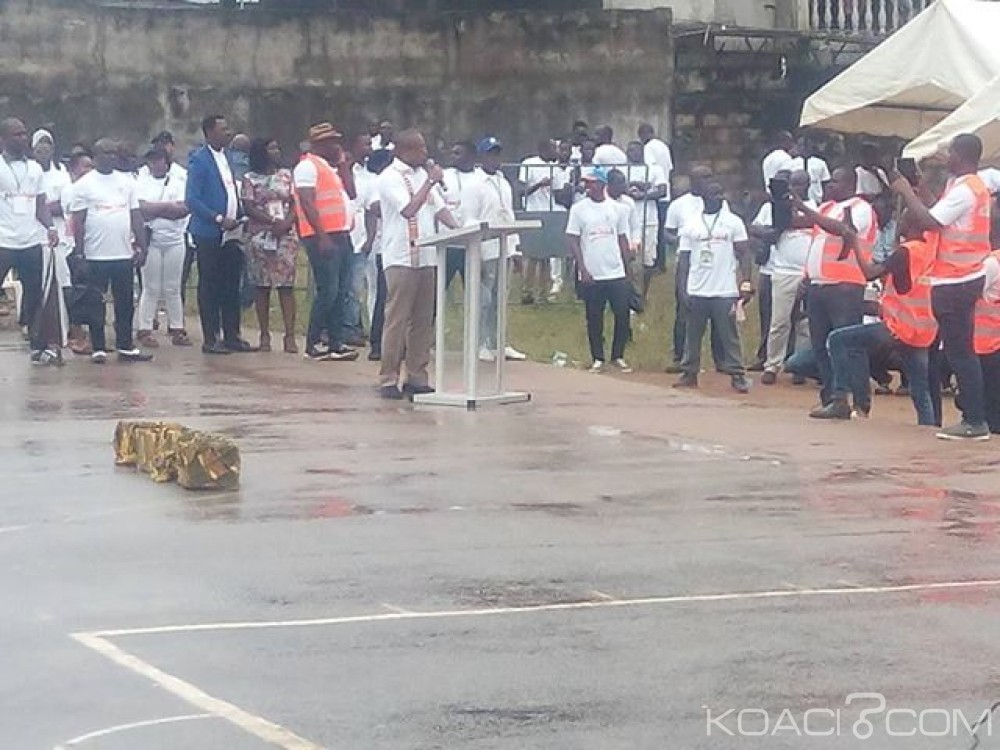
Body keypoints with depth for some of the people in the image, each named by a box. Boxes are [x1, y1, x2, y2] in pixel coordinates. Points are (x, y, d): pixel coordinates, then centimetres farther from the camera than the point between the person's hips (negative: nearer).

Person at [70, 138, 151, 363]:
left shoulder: (127, 182, 10)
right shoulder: (84, 184, -2)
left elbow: (136, 217, 11)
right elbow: (78, 221, -3)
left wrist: (141, 247, 4)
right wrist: (79, 252, -8)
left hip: (124, 254, 4)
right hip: (96, 256, -4)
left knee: (125, 304, 7)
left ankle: (126, 347, 14)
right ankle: (98, 349, 8)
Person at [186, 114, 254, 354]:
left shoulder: (227, 156, 13)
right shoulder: (199, 160, -10)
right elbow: (191, 199, -15)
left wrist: (238, 218, 8)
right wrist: (219, 219, -18)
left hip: (230, 233, 7)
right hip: (209, 234, -7)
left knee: (231, 286, 9)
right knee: (209, 287, 0)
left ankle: (231, 336, 16)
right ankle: (210, 339, 5)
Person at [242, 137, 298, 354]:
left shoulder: (286, 175, 12)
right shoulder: (251, 178, 4)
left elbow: (294, 203, 7)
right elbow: (248, 207, -4)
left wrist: (286, 222, -12)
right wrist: (272, 222, -14)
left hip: (286, 235, 1)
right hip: (259, 236, -1)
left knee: (287, 284, -5)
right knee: (262, 285, 1)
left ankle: (290, 335, -9)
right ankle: (265, 334, 6)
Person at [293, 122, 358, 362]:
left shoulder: (330, 168, 22)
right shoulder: (308, 166, -7)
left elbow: (351, 193, 19)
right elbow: (307, 203, -16)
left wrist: (342, 164, 15)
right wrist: (322, 237, -22)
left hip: (340, 235, 9)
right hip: (323, 237, -9)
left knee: (340, 291, 7)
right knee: (327, 291, -10)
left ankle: (336, 343, 10)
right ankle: (312, 345, -5)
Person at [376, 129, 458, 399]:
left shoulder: (423, 174, 16)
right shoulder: (389, 178, -7)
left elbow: (439, 208, 14)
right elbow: (409, 209, -19)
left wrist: (458, 228, -2)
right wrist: (430, 182, -16)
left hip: (426, 257, 7)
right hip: (400, 259, -7)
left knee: (423, 320, 8)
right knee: (397, 319, -6)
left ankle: (416, 377, 13)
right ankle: (388, 379, -2)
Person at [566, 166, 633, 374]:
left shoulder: (616, 208, 6)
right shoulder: (579, 209, -1)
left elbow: (623, 239, 10)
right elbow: (573, 241, -2)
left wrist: (628, 269, 6)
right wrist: (583, 270, -10)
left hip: (616, 273, 2)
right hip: (591, 276, -2)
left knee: (622, 315, 0)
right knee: (594, 318, 4)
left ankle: (618, 357, 13)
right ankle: (598, 359, 13)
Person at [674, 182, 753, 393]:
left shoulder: (734, 222, 2)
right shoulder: (690, 221, 6)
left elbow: (744, 254, 2)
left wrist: (746, 284, -8)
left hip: (725, 291, -2)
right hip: (696, 290, 2)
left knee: (730, 336, -1)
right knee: (693, 335, 8)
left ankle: (737, 375, 2)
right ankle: (689, 373, 15)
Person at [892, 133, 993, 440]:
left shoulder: (963, 190, -17)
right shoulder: (978, 187, 14)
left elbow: (928, 222, -20)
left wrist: (906, 192, -9)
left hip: (954, 282, -10)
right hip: (967, 278, 10)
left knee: (959, 351, -6)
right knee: (961, 351, 13)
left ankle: (975, 422, -6)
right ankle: (973, 417, 16)